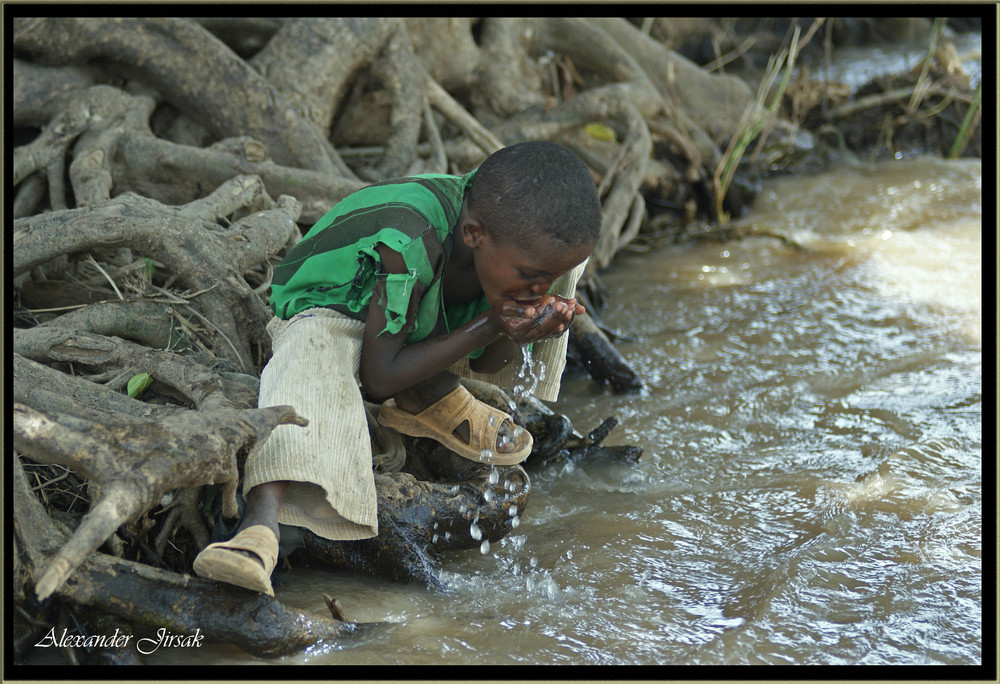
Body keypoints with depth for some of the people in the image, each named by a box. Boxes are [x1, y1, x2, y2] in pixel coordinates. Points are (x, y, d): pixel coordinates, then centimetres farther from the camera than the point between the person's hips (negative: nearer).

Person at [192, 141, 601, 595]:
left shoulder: (515, 232, -20)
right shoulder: (410, 243, -40)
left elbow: (485, 363, -6)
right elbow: (377, 378, -33)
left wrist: (513, 328, -30)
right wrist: (489, 325, -37)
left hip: (432, 318, 6)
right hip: (329, 309, -6)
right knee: (309, 370, -41)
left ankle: (431, 398, -7)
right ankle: (263, 521, -55)